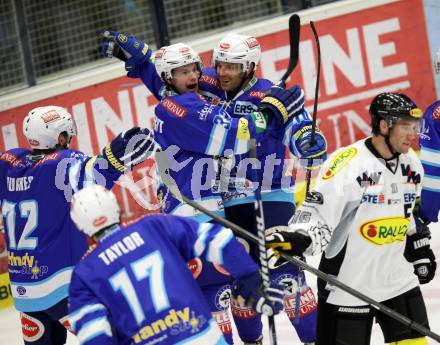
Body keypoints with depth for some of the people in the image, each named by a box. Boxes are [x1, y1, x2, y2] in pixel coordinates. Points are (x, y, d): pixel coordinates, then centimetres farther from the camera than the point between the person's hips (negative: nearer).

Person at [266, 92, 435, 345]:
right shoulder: (347, 164, -19)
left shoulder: (411, 163, 6)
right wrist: (296, 239, -37)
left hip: (399, 278, 7)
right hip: (349, 284, -7)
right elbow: (316, 215, -21)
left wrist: (420, 250, 27)